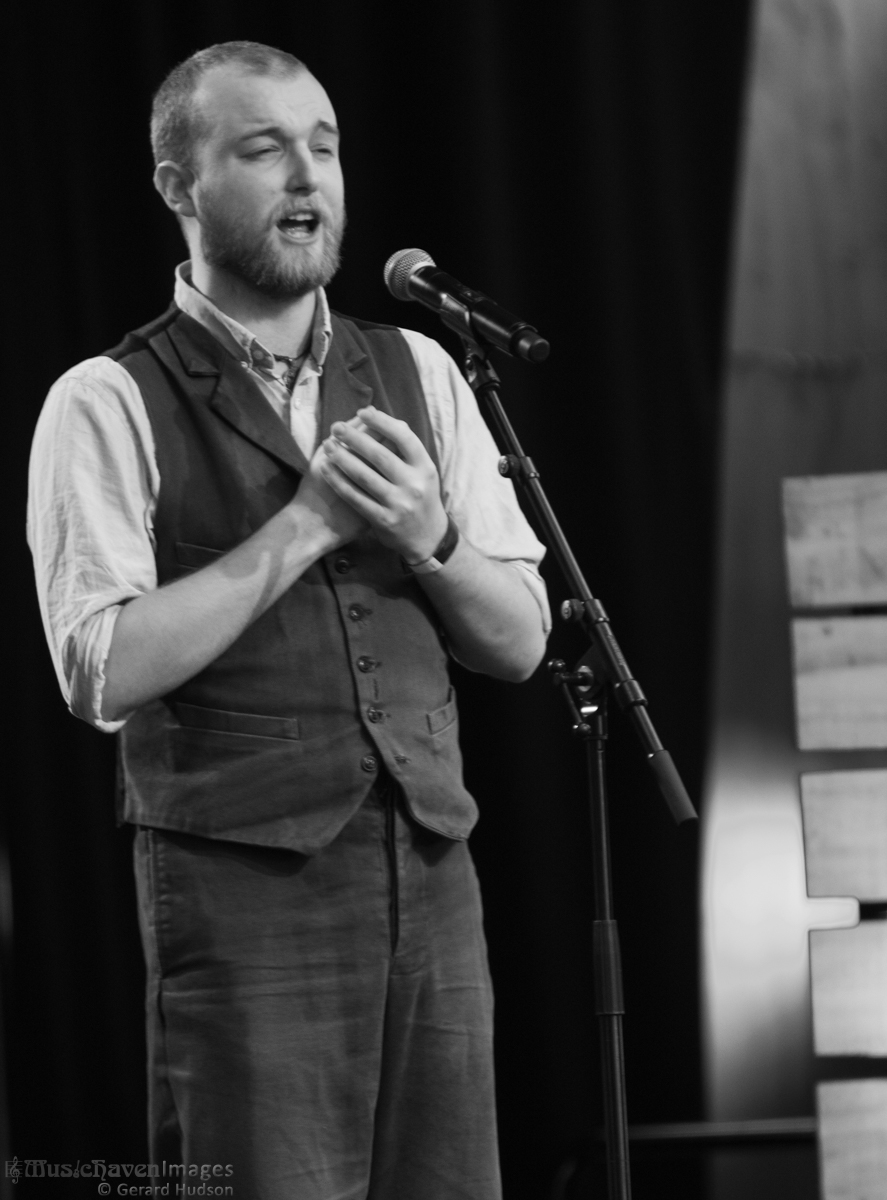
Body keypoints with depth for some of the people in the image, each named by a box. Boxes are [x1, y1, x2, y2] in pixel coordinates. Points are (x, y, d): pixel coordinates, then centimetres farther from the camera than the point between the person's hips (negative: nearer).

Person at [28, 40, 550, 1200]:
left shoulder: (416, 373, 12)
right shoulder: (109, 404, -4)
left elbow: (520, 640, 11)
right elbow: (101, 672, -15)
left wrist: (428, 538, -9)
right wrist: (304, 523, -15)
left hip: (429, 874, 5)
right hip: (244, 889, -5)